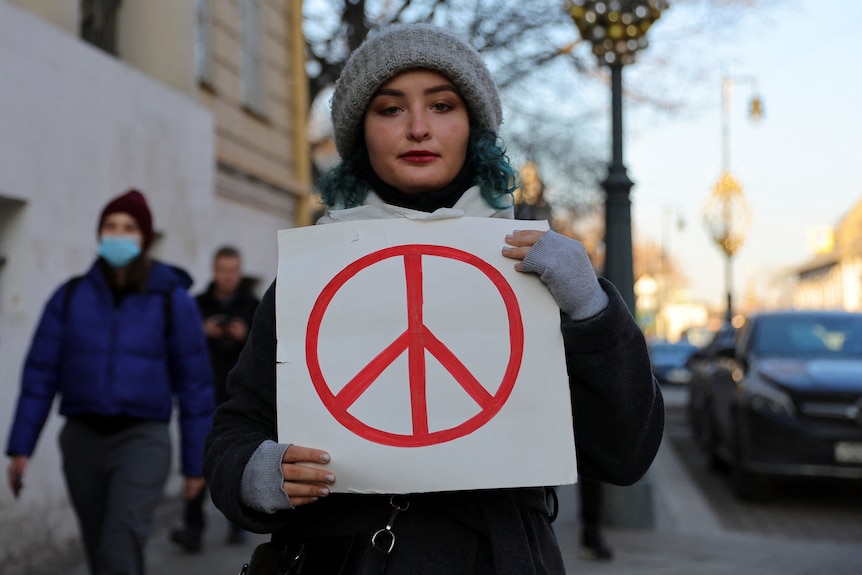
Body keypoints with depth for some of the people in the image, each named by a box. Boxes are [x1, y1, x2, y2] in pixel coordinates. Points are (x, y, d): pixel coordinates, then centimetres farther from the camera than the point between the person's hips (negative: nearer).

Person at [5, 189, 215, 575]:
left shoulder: (173, 300, -6)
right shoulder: (70, 296, 1)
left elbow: (194, 383, -2)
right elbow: (40, 373, 3)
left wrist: (196, 461, -1)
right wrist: (21, 446, -2)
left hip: (142, 440, -4)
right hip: (82, 439, 4)